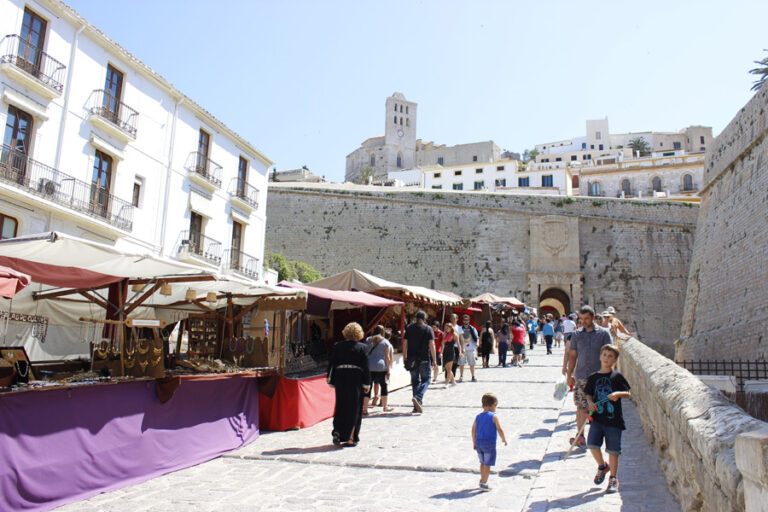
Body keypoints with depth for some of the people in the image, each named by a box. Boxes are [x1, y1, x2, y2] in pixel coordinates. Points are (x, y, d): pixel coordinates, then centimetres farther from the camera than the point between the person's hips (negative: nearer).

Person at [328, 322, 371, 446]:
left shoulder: (337, 346, 3)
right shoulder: (362, 347, -2)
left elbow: (331, 364, 5)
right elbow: (365, 367, -4)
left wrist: (331, 382, 11)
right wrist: (366, 384, 1)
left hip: (340, 378, 2)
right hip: (356, 380, -2)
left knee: (340, 407, 15)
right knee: (354, 408, 6)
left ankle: (337, 432, 1)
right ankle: (351, 438, 7)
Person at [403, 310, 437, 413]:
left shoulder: (409, 328, 7)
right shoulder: (428, 329, -1)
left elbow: (405, 343, 6)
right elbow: (431, 345, -7)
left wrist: (405, 357, 15)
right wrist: (434, 360, -4)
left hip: (412, 359, 3)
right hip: (424, 359, -3)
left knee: (415, 381, 12)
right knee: (425, 380, 7)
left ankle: (417, 406, 11)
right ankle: (418, 397, -18)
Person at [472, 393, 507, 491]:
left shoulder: (478, 417, 7)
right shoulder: (494, 416, -8)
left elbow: (473, 430, 6)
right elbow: (499, 430, -11)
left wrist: (474, 443, 15)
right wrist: (504, 439, 5)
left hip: (479, 442, 6)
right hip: (489, 443, -6)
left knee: (482, 463, 23)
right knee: (487, 464, 3)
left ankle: (482, 479, 35)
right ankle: (483, 484, 5)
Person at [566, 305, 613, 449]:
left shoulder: (603, 333, 1)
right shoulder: (577, 335, 8)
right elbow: (572, 355, 12)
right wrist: (569, 374, 9)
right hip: (581, 376, 2)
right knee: (581, 407, 3)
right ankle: (580, 436, 11)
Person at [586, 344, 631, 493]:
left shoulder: (617, 377, -1)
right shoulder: (594, 377, 8)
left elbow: (628, 393, -2)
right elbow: (588, 394, 14)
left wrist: (618, 394, -21)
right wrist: (590, 402, -6)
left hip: (613, 419, -2)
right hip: (597, 417, 2)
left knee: (613, 450, 3)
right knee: (592, 444, -8)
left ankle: (613, 479, 19)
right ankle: (602, 466, 21)